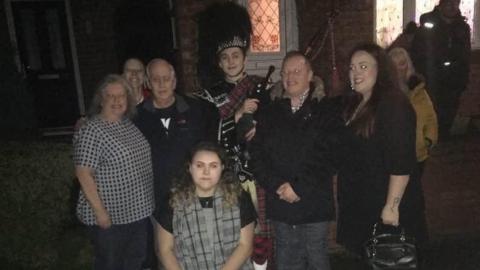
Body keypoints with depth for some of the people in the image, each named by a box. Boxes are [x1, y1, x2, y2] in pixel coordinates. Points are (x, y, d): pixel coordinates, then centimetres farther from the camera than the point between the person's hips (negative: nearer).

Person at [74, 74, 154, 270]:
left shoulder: (130, 124, 5)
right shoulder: (91, 131, -17)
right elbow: (83, 174, -19)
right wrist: (100, 212, -19)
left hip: (140, 210, 7)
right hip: (110, 216, -7)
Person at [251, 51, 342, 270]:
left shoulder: (326, 111, 0)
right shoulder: (270, 113, 10)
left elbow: (330, 158, -9)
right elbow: (257, 155, 3)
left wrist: (299, 187, -14)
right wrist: (277, 186, -10)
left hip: (314, 203, -3)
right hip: (279, 202, 3)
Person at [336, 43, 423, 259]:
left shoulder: (393, 106, -15)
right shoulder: (353, 105, 10)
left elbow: (401, 164, -21)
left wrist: (391, 207, -23)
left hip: (384, 209, -8)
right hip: (358, 207, 8)